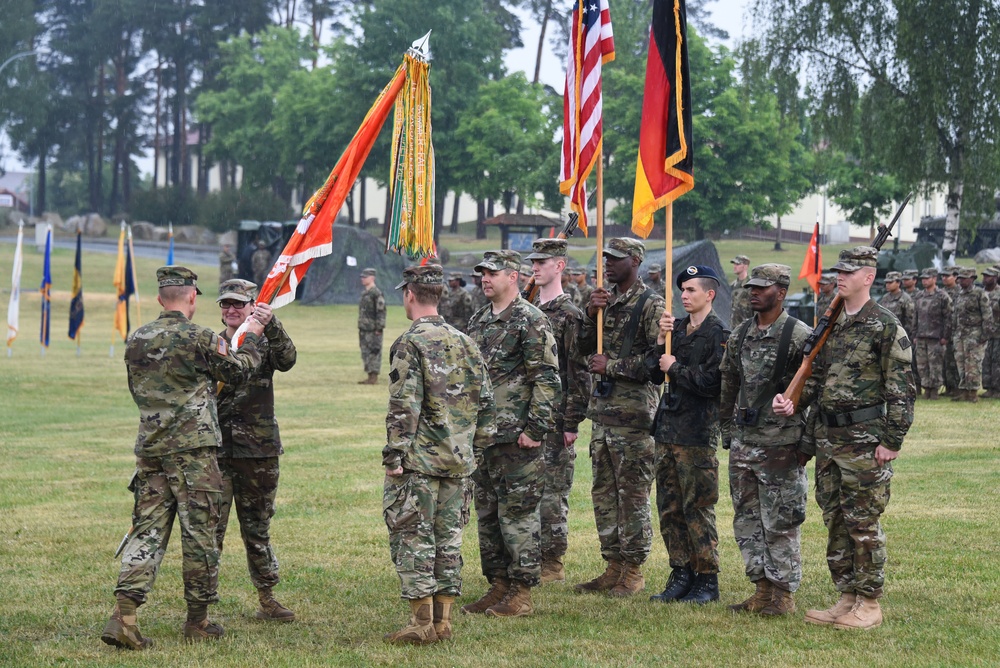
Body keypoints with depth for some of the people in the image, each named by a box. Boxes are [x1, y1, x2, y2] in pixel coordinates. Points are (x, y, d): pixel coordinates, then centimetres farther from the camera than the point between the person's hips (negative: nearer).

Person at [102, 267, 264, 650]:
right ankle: (198, 621, 12)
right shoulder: (200, 339, -10)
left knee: (148, 530, 6)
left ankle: (124, 614, -8)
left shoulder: (136, 341, 7)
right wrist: (252, 337, 21)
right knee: (199, 532, 4)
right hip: (193, 447, -5)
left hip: (149, 447, 5)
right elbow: (240, 370, 3)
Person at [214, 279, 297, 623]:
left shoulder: (265, 343, 4)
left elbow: (287, 360, -19)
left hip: (258, 450, 0)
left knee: (257, 529, 11)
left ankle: (267, 599, 20)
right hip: (216, 449, 0)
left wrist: (271, 326, -35)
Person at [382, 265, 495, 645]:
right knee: (448, 539, 11)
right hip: (458, 462, 7)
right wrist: (475, 451, 19)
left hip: (418, 460, -7)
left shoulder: (410, 344, -10)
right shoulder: (465, 343, 11)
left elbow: (404, 407, -17)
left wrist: (394, 456, -12)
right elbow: (485, 402, 13)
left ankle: (422, 623, -4)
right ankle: (443, 620, 13)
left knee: (413, 539, -2)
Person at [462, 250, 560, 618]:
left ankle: (522, 593, 1)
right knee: (487, 514, 12)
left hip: (516, 438, -8)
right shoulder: (478, 321, 15)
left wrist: (535, 428, -18)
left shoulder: (530, 321, -10)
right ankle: (499, 586, 20)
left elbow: (547, 379, -14)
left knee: (518, 513, -4)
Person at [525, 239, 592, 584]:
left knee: (553, 492, -3)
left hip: (555, 420, -8)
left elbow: (580, 373, -12)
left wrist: (572, 423, -16)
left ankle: (553, 566, 3)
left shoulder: (569, 315, -9)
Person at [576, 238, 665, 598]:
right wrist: (591, 315, -5)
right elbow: (583, 348, 12)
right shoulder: (605, 300, 15)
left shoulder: (650, 304, -8)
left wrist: (611, 366, -13)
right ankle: (613, 565, 19)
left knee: (633, 494, -3)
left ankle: (633, 571, 3)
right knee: (604, 492, 11)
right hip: (602, 410, 8)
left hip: (634, 413, -8)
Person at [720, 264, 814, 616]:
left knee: (780, 522, -2)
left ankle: (783, 593, 6)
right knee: (747, 520, 10)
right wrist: (728, 433, 14)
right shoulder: (740, 335, 11)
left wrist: (808, 442, -11)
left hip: (781, 445, -7)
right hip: (743, 443, 7)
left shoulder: (800, 336, -9)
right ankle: (762, 589, 18)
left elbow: (816, 390, -9)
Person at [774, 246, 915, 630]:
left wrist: (892, 441, -15)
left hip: (863, 440, -8)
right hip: (827, 438, 8)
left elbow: (901, 389, -12)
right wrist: (792, 402, 2)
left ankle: (869, 605, 7)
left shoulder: (885, 327, -10)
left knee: (864, 523, -2)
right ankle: (847, 598, 20)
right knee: (835, 522, 11)